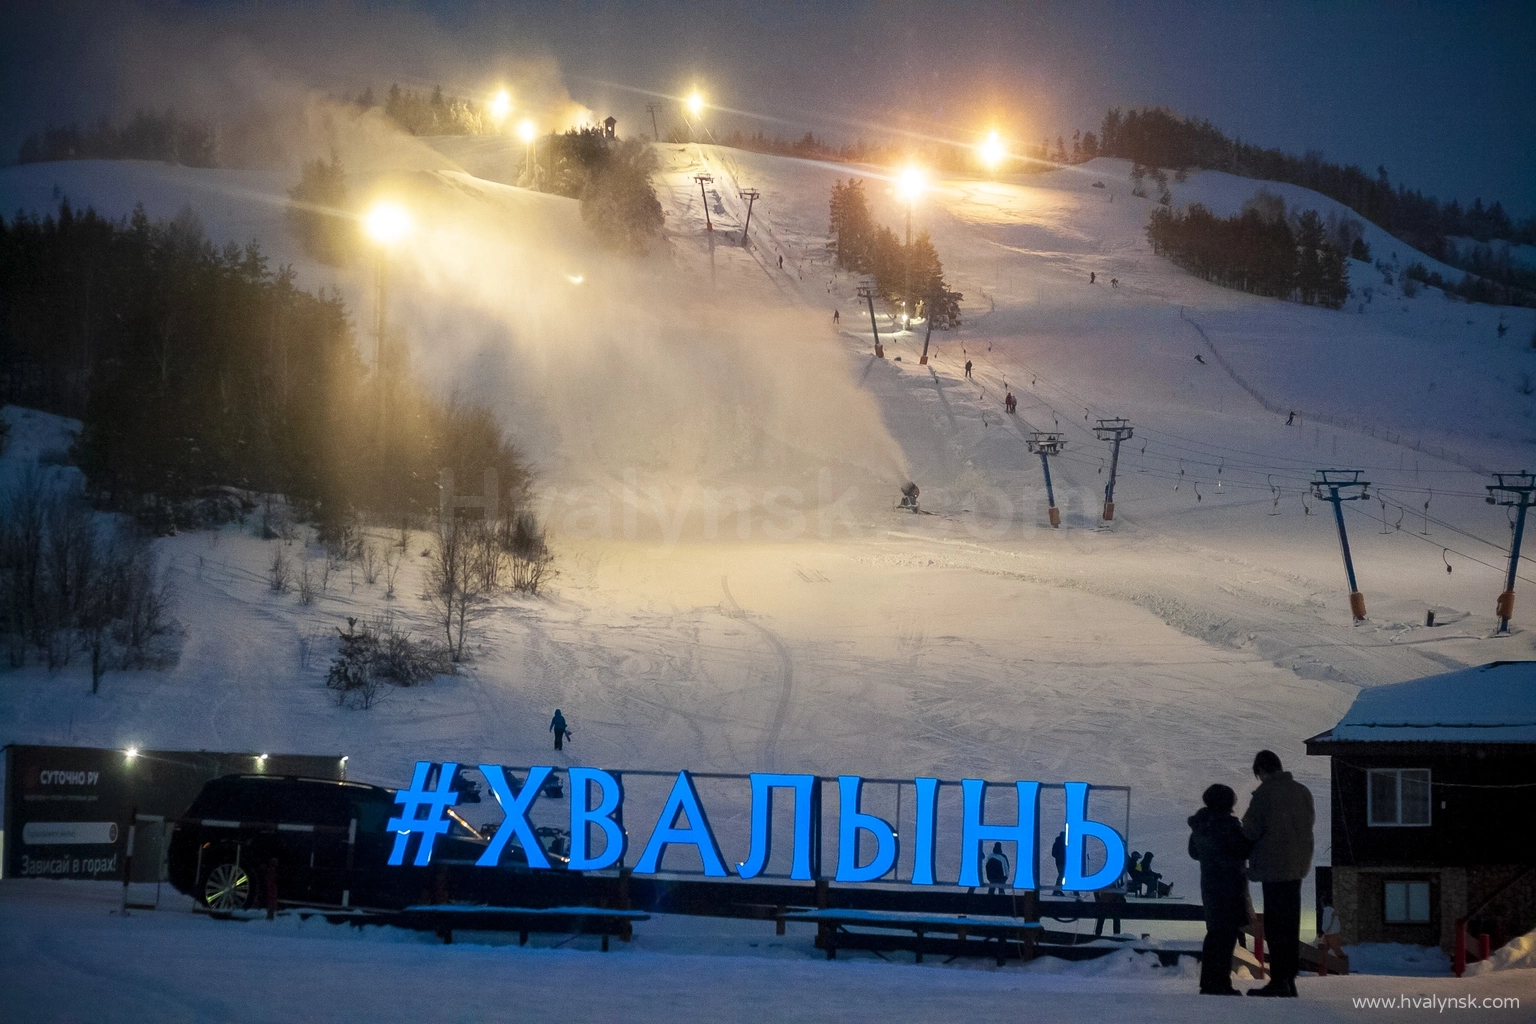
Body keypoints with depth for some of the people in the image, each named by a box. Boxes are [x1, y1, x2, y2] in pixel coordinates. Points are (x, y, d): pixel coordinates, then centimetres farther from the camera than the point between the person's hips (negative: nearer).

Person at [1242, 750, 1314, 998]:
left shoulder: (1264, 793, -11)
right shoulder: (1303, 791, 8)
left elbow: (1251, 830, -11)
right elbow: (1309, 822, 15)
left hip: (1274, 867, -7)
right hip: (1297, 866, 7)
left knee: (1276, 926, -4)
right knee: (1291, 924, 11)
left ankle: (1279, 980, -7)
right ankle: (1290, 977, 13)